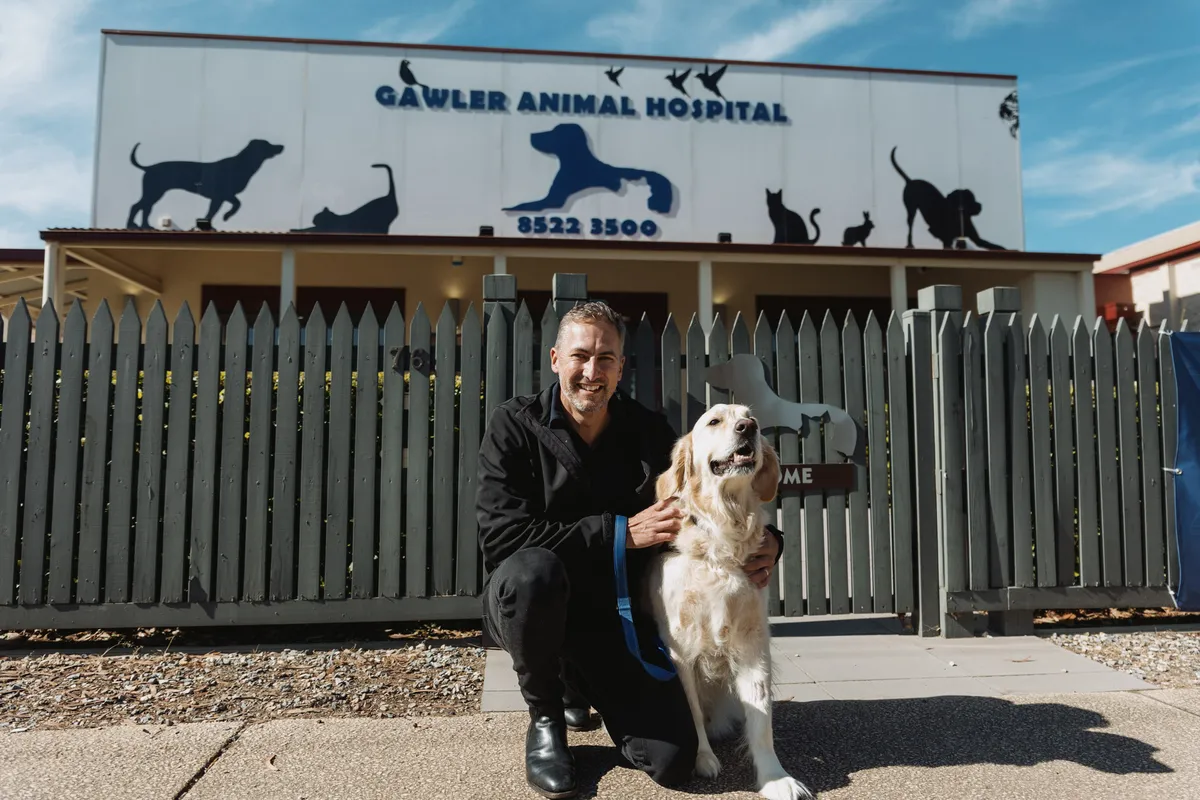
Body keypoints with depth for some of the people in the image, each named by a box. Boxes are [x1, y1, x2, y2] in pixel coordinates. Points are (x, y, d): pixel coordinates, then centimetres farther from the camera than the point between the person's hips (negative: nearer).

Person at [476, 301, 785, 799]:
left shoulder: (649, 432, -1)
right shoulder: (514, 426, -10)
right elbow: (501, 537, -22)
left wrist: (766, 542, -14)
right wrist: (620, 532, -23)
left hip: (614, 614, 3)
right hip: (526, 602, -2)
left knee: (673, 760, -11)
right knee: (534, 570, -38)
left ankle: (577, 679, 21)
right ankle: (544, 718, -7)